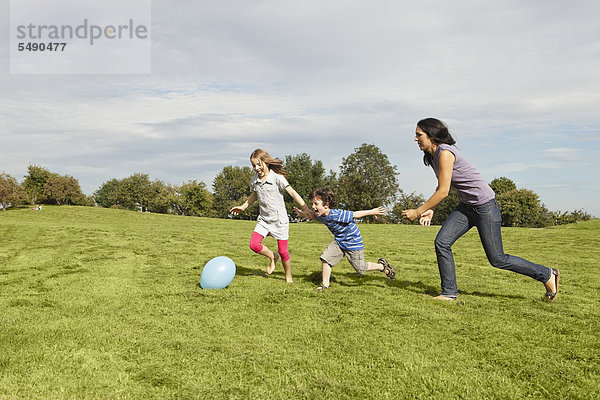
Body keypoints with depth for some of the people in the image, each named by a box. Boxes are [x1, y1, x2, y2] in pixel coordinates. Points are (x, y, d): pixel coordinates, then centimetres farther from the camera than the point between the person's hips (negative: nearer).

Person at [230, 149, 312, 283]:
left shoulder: (277, 178, -14)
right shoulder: (254, 180, 2)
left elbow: (293, 193, -15)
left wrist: (308, 210, -19)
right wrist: (243, 207, 26)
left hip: (279, 220, -5)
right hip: (263, 219, 5)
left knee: (283, 251, -2)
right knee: (254, 244, -12)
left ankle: (288, 277, 21)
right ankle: (272, 257, 17)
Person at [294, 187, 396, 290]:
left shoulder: (337, 214, -35)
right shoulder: (320, 215, -12)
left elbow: (355, 214, -23)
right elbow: (312, 215, 14)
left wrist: (372, 212, -15)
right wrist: (302, 214, -1)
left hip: (353, 242, -7)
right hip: (338, 241, 7)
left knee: (361, 269, 5)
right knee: (325, 257, -9)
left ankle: (382, 266, 30)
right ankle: (325, 284, 5)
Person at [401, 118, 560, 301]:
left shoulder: (445, 153, -22)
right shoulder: (433, 156, 7)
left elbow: (443, 192, -24)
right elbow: (441, 187, 19)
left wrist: (417, 212, -18)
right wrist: (430, 209, 6)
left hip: (485, 205, -9)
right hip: (466, 206, 9)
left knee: (497, 259, 0)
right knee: (442, 242, -6)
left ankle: (547, 275, 19)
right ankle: (449, 293, 5)